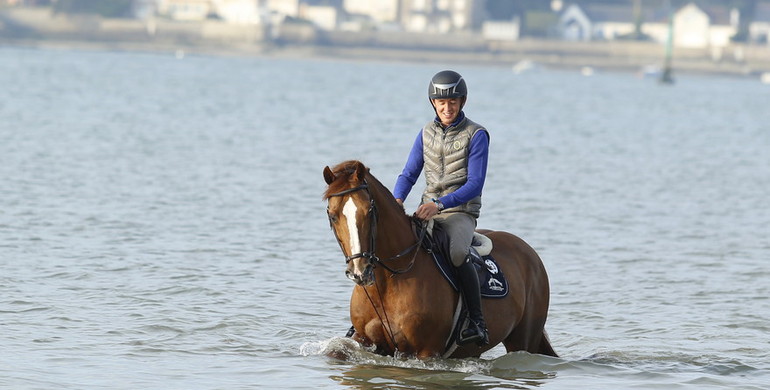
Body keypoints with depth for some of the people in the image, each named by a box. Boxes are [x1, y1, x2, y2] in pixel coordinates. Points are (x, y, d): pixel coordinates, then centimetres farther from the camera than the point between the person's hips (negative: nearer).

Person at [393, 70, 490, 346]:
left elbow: (475, 184, -12)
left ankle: (477, 321, -29)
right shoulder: (427, 133, 11)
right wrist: (397, 200, -11)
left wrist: (440, 204, -25)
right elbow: (409, 174, 12)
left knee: (457, 253, -35)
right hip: (428, 213, 6)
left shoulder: (476, 135, -5)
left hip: (461, 212, -6)